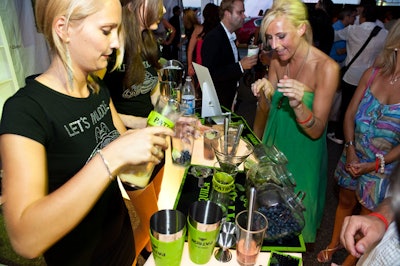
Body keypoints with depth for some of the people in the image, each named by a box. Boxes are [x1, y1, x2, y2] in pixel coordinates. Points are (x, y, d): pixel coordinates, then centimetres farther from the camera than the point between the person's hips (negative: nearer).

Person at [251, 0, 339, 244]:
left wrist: (298, 104, -39)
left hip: (303, 150, -5)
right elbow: (266, 110, -2)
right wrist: (264, 95, -24)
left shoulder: (326, 68, -23)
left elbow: (316, 131, -20)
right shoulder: (277, 58, -8)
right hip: (273, 142, 5)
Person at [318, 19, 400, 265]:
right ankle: (334, 243, 48)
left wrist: (374, 165, -17)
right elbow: (350, 115, -1)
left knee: (368, 217, 15)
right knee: (346, 202, 22)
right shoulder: (372, 74, -8)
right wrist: (350, 149, -10)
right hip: (353, 156, 3)